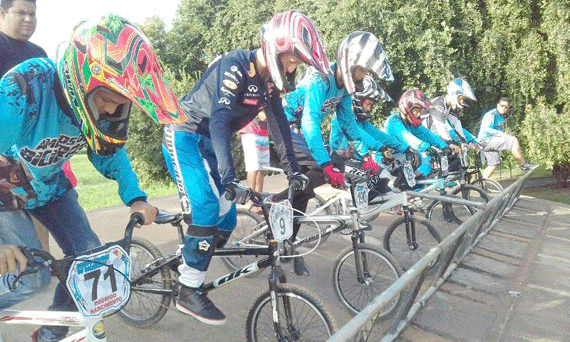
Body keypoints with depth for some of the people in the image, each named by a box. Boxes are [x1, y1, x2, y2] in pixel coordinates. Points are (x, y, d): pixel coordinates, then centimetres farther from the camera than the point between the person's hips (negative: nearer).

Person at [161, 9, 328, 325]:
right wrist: (230, 179, -44)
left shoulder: (269, 79, 0)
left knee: (226, 220, 2)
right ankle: (188, 292, -8)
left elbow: (278, 123, 3)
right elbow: (219, 120, -35)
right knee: (207, 209, -22)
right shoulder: (234, 66, -25)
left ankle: (187, 267, 21)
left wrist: (292, 170, -2)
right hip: (185, 136, -7)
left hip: (211, 143, 8)